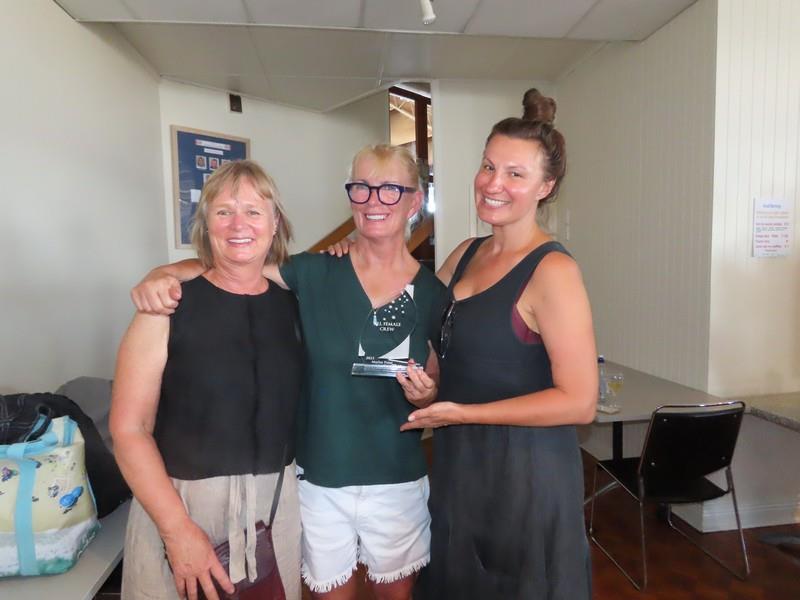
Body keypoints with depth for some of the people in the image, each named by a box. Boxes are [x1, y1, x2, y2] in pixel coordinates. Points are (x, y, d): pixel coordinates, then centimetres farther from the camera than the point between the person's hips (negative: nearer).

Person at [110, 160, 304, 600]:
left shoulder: (292, 302, 0)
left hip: (276, 498, 4)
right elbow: (128, 429, -10)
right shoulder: (170, 306, -10)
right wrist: (178, 528, -15)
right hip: (180, 501, -3)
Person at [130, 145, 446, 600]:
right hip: (318, 479, 0)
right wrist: (165, 273, -24)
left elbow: (433, 400, 2)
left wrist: (423, 395, -19)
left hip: (396, 481, 1)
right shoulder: (317, 273, -8)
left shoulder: (432, 292, -6)